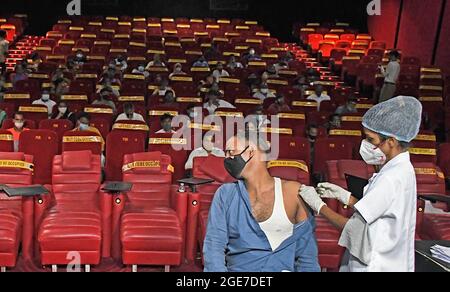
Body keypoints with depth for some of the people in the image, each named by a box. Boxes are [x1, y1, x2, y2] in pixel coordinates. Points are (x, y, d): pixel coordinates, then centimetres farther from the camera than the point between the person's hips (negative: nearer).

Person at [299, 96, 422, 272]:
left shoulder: (390, 179, -25)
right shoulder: (402, 169, 5)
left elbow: (353, 228, -22)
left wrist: (318, 205, -12)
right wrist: (343, 195, 2)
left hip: (377, 266, -9)